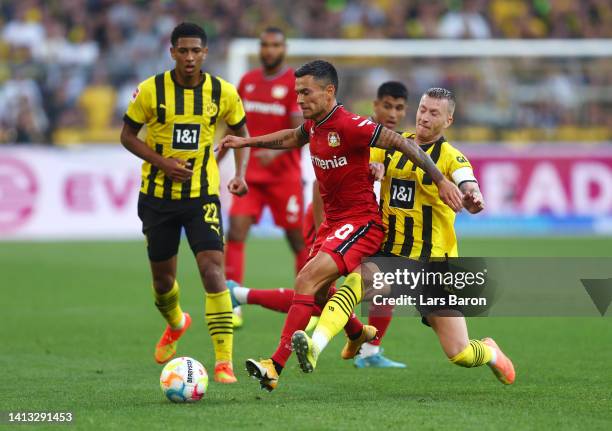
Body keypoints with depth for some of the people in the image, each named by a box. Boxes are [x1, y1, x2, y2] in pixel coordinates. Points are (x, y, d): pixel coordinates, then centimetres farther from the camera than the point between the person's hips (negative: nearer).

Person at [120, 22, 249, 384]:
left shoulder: (223, 93, -5)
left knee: (213, 270, -17)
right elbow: (128, 135, 0)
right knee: (163, 276, 13)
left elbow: (240, 132, 11)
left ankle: (224, 362, -17)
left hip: (202, 194, -1)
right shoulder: (151, 90, -9)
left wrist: (240, 174, -5)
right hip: (158, 194, 1)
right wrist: (162, 162, -15)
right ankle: (176, 323, 49)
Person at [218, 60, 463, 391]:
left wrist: (441, 181, -23)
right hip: (333, 221, 9)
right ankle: (360, 336, 47)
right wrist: (246, 142, 26)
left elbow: (401, 143, -21)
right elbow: (292, 138, 29)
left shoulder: (349, 126, -22)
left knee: (307, 280, -21)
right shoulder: (314, 124, 4)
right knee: (317, 288, 19)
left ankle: (275, 367, -26)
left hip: (360, 222, -9)